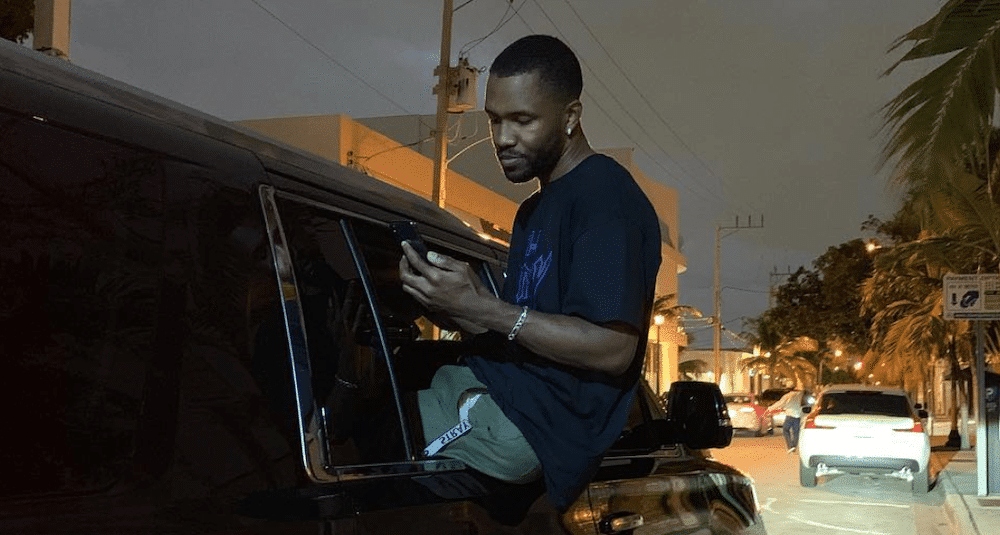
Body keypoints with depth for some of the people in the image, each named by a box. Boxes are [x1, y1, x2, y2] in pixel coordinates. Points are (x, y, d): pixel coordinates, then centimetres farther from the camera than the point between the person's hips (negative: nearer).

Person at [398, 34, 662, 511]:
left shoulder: (607, 199, -12)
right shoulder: (535, 209, 20)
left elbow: (613, 348, -21)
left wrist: (482, 308, -21)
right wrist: (449, 300, -2)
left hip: (539, 426, -10)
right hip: (493, 381, 10)